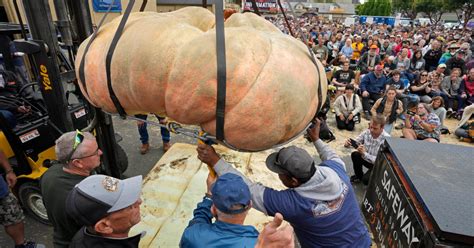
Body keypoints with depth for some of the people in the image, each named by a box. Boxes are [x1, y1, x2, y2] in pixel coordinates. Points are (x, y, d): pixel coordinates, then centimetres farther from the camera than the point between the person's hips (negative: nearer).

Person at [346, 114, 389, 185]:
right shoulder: (367, 132, -16)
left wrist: (364, 153, -42)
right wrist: (348, 144, -30)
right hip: (367, 159, 5)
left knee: (366, 180, -25)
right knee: (355, 155, -21)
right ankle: (359, 176, 6)